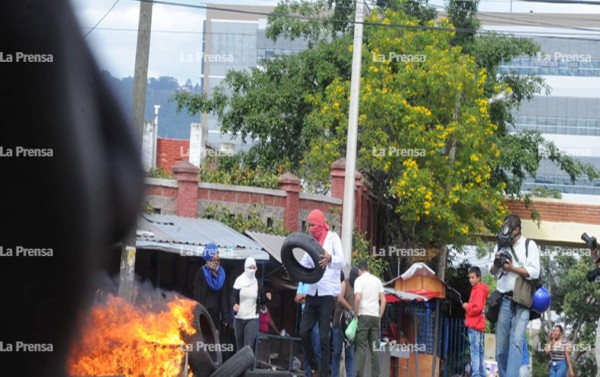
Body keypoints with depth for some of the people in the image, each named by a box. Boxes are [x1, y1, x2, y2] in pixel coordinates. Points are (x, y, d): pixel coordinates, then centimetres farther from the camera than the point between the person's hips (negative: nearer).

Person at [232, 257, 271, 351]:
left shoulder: (257, 284, 5)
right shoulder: (239, 282, 1)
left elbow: (261, 301, 10)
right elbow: (233, 297, -3)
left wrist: (266, 297, -11)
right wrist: (234, 304, -25)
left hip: (252, 319, -1)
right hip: (239, 318, 1)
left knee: (249, 345, -16)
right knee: (239, 345, 8)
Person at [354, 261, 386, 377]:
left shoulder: (359, 280, -2)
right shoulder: (377, 280, 14)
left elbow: (357, 298, -15)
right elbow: (383, 301, 10)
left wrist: (356, 315, -7)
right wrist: (379, 316, 14)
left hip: (364, 315, -4)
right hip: (375, 316, 5)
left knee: (361, 347, -6)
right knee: (374, 348, 6)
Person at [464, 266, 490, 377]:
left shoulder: (479, 290, -10)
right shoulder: (477, 289, 19)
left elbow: (477, 307, -21)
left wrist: (467, 307, -7)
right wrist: (468, 307, 7)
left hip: (474, 325, -10)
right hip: (478, 324, 10)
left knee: (475, 350, -14)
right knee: (479, 351, 10)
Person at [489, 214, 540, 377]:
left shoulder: (529, 245, 2)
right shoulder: (500, 246, 16)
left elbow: (534, 272, -6)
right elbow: (492, 272, 18)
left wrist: (512, 267, -11)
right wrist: (496, 263, -4)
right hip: (504, 301, 4)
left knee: (516, 341, -17)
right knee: (501, 344, 2)